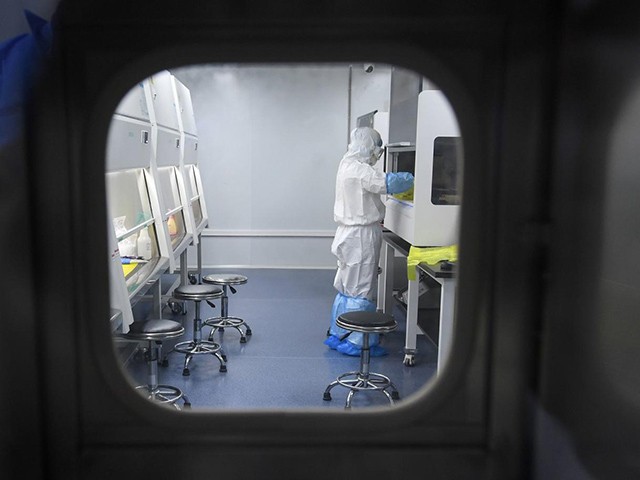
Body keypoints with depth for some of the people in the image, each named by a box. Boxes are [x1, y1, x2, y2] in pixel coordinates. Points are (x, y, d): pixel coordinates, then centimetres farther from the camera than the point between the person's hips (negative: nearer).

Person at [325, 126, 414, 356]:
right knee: (361, 291, -1)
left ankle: (338, 336, 27)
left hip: (349, 233, 10)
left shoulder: (347, 165, 13)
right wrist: (412, 178, -9)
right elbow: (387, 183, -23)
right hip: (362, 235, -10)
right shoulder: (359, 169, -18)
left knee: (347, 288, 17)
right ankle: (356, 342, 7)